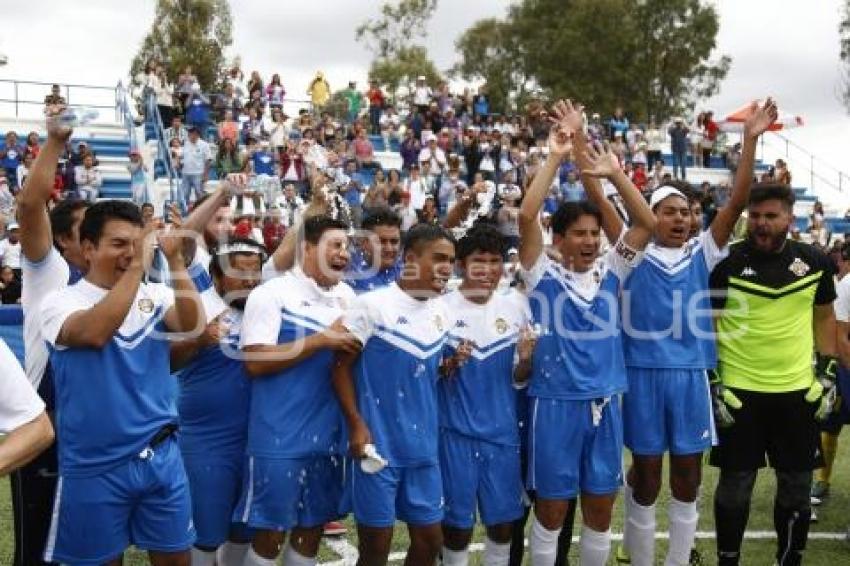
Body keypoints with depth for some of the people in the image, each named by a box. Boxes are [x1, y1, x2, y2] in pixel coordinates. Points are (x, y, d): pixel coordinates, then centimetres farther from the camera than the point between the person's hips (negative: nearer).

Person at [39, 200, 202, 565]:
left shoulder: (155, 295, 3)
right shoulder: (61, 301, -8)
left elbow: (192, 324, -16)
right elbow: (95, 332, -29)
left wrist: (175, 260, -24)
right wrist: (137, 265, -28)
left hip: (161, 455, 4)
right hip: (95, 466, -3)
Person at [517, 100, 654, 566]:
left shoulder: (610, 273, 5)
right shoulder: (542, 276, -6)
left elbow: (646, 223, -1)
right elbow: (526, 217, -19)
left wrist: (614, 174, -9)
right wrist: (556, 157, -18)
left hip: (605, 405, 4)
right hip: (556, 405, -4)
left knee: (600, 513, 15)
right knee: (551, 513, 8)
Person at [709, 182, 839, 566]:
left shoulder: (815, 262, 2)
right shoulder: (727, 263, -7)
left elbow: (824, 318, 13)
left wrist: (826, 373, 5)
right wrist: (713, 383, -8)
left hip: (798, 391, 3)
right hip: (739, 392, -3)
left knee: (796, 484, 12)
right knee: (735, 484, 6)